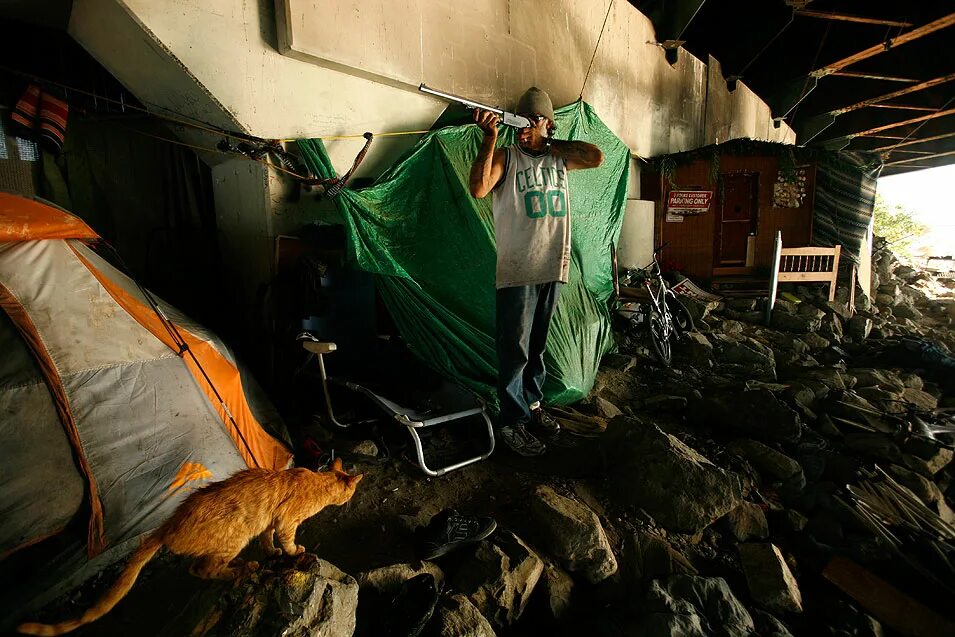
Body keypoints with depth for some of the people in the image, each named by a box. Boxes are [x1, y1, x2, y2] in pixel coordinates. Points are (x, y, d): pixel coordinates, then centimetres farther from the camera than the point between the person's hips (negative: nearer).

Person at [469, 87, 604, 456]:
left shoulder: (559, 158, 14)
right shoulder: (506, 157, -1)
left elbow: (597, 158, -1)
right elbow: (477, 189, -17)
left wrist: (551, 143, 0)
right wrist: (490, 137, -17)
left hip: (553, 268, 5)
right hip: (517, 271, -5)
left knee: (537, 345, 15)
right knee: (514, 350, -2)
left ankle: (532, 405, 31)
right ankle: (511, 423, 10)